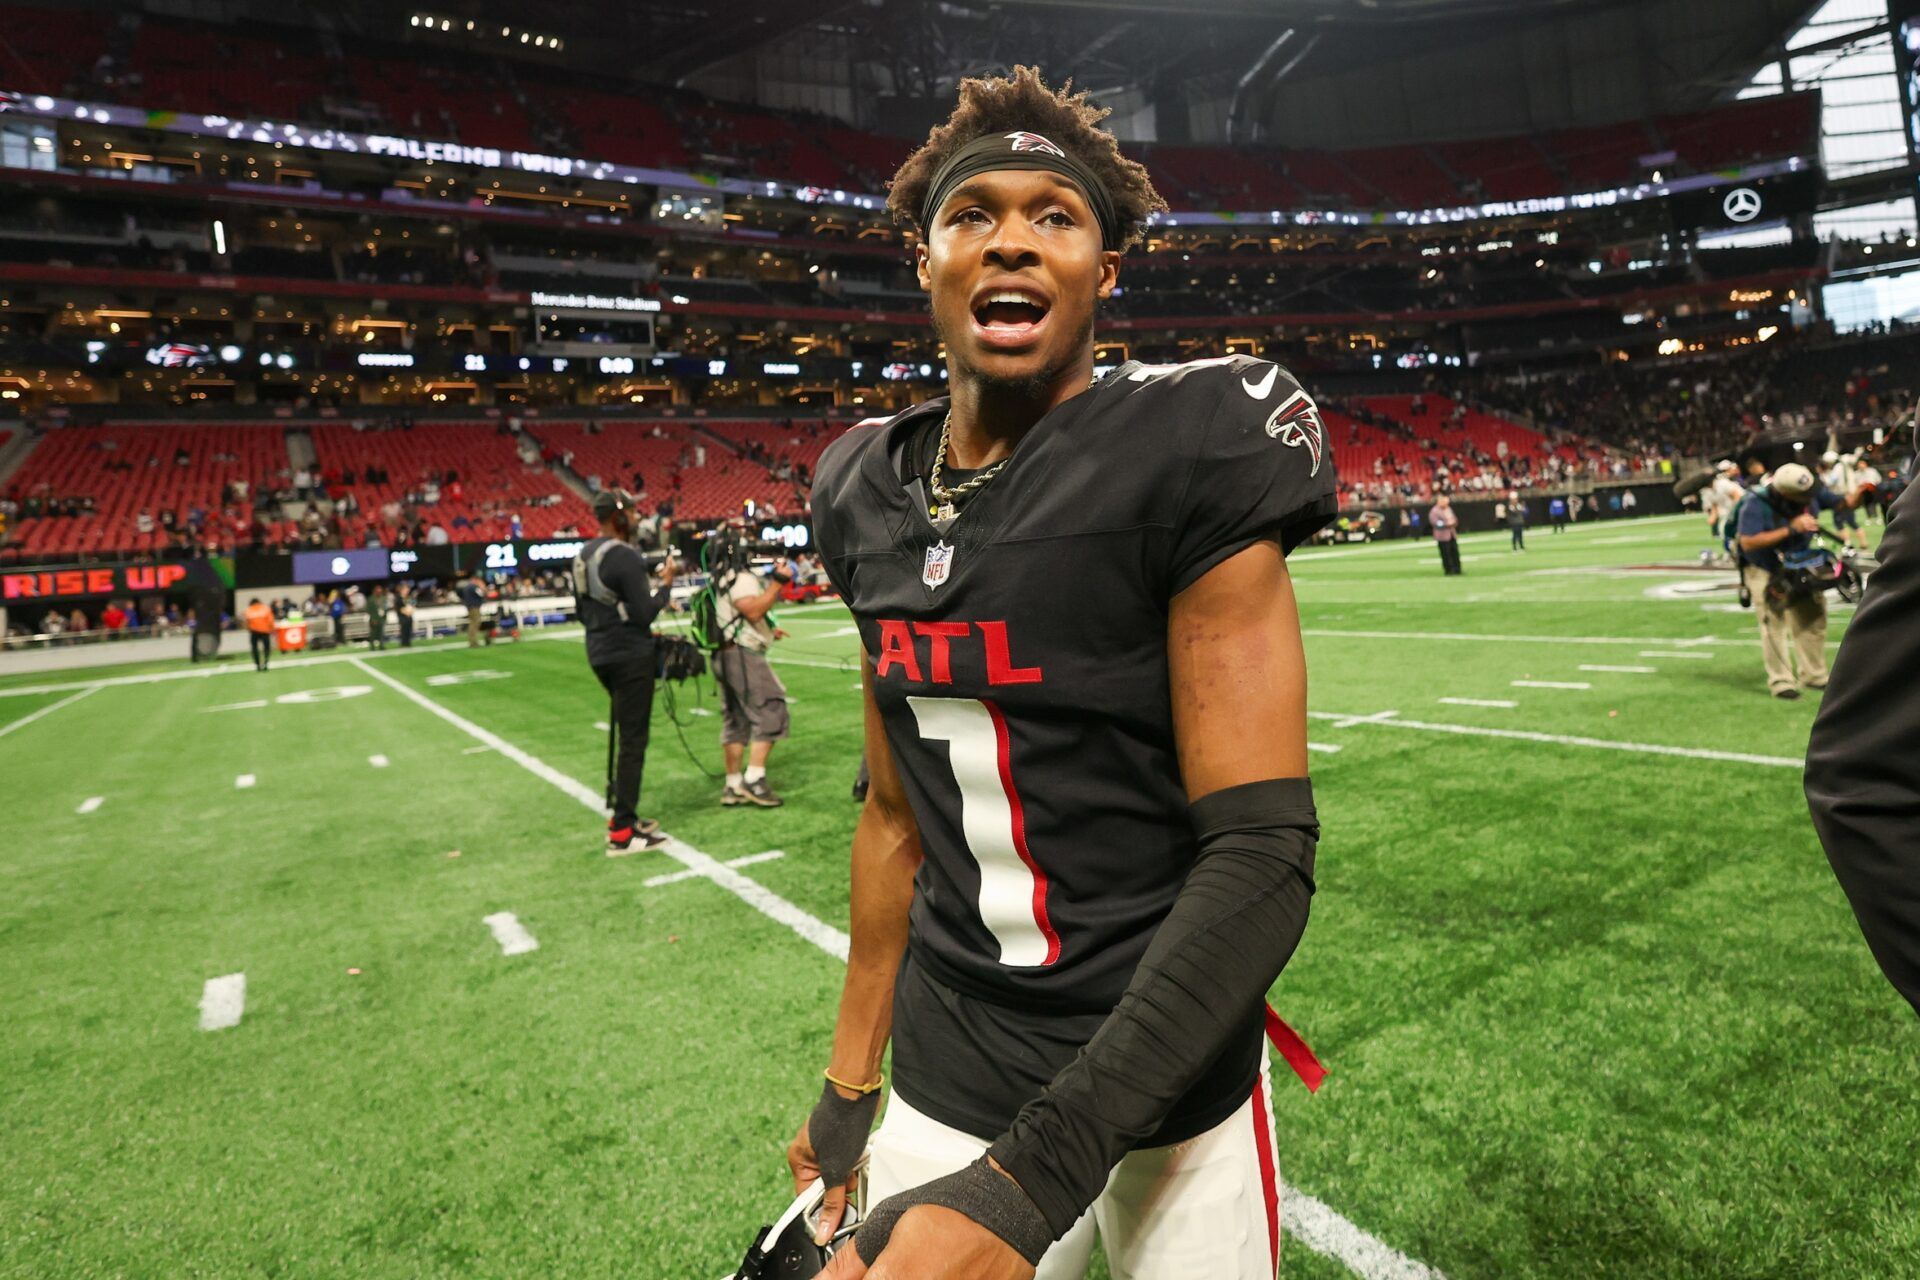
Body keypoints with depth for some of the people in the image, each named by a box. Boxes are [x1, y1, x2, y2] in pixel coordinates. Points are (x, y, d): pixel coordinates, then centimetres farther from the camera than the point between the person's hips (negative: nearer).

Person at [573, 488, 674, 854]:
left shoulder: (583, 556, 10)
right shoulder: (624, 556, -18)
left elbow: (581, 609, 18)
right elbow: (645, 613, -19)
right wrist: (665, 584, -5)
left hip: (600, 654, 9)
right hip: (630, 655, -9)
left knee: (624, 732, 20)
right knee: (633, 739, -4)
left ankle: (621, 814, 27)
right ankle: (622, 832, 0)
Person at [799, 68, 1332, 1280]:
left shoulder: (1188, 452, -15)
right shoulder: (878, 497, 2)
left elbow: (1262, 850, -19)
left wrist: (1028, 1179, -25)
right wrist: (849, 1084, 14)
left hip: (1166, 1098, -3)